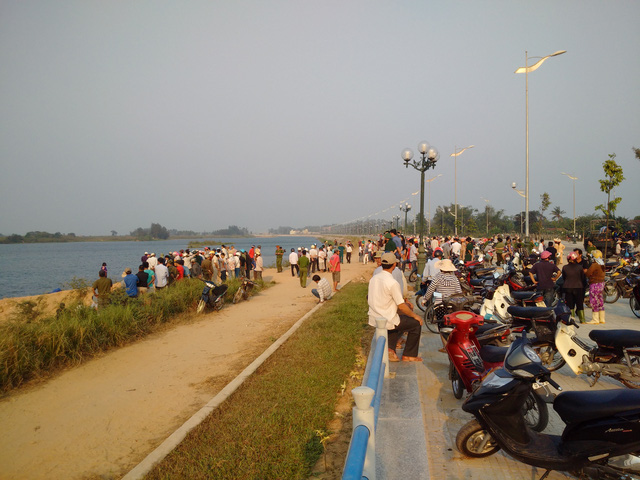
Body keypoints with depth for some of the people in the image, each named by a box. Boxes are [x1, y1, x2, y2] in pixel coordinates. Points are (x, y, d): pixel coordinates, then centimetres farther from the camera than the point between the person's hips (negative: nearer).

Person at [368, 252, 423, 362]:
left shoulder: (373, 278, 3)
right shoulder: (392, 283, -21)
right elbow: (401, 306, -17)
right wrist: (415, 316, 0)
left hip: (373, 319, 8)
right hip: (387, 321, -8)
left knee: (398, 321, 33)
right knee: (417, 323, 8)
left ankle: (390, 348, 17)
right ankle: (409, 355, 17)